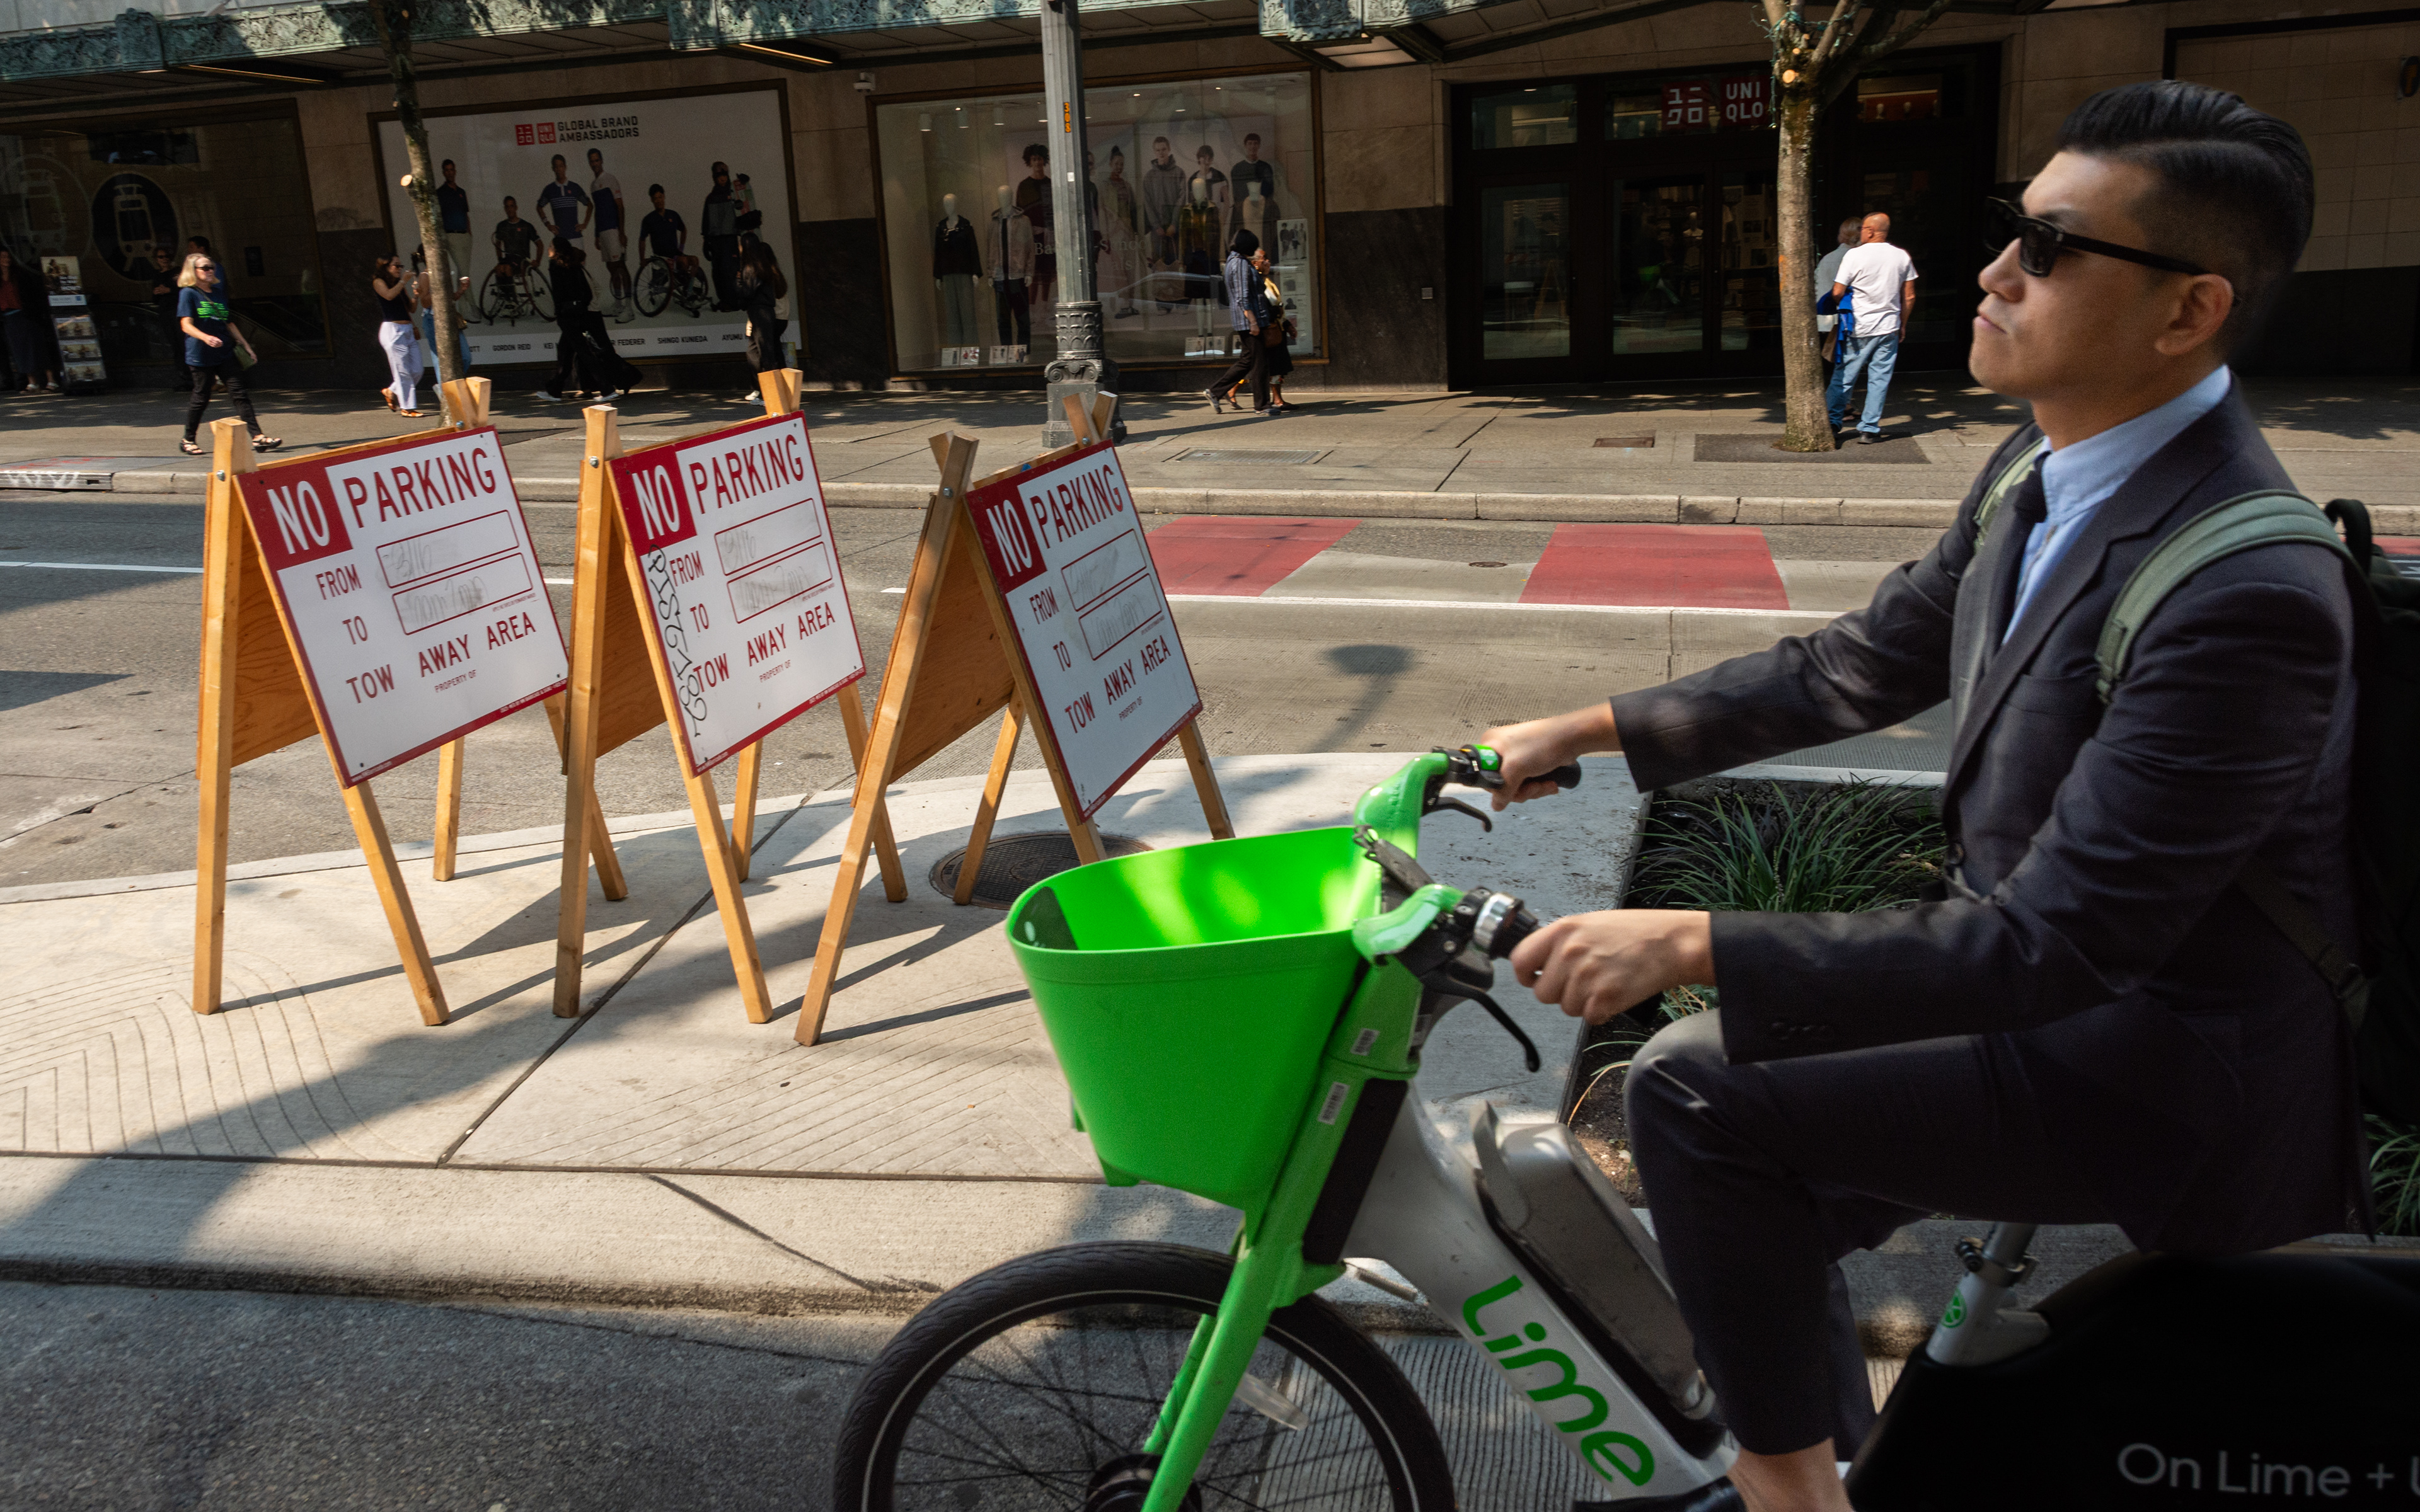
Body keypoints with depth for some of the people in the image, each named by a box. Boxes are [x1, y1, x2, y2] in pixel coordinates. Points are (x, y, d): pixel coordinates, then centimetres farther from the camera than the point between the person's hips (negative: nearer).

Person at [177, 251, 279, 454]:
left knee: (240, 393, -4)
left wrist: (245, 345, 19)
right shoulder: (188, 293, -4)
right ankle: (188, 441, 17)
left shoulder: (218, 291, 15)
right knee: (201, 397, 2)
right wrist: (206, 338, -32)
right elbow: (186, 325, -14)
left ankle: (257, 437, -11)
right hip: (200, 355, -5)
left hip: (225, 353, 5)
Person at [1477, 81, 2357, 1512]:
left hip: (2164, 1072, -9)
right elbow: (1850, 668, 9)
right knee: (1760, 1203, 12)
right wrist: (1587, 730, 6)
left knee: (1695, 1091, -16)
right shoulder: (2043, 474, 0)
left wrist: (1689, 944, -32)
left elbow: (2049, 944, -31)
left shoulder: (2245, 594, -30)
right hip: (2053, 972, 9)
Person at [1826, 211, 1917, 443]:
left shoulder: (1855, 255, -8)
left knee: (1844, 376, 8)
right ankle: (1869, 429, 4)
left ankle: (1833, 422, 13)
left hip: (1858, 328, -3)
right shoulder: (1902, 257, 4)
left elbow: (1837, 292, -8)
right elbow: (1909, 297, 8)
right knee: (1879, 378, 5)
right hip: (1889, 328, 3)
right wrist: (1902, 324, 20)